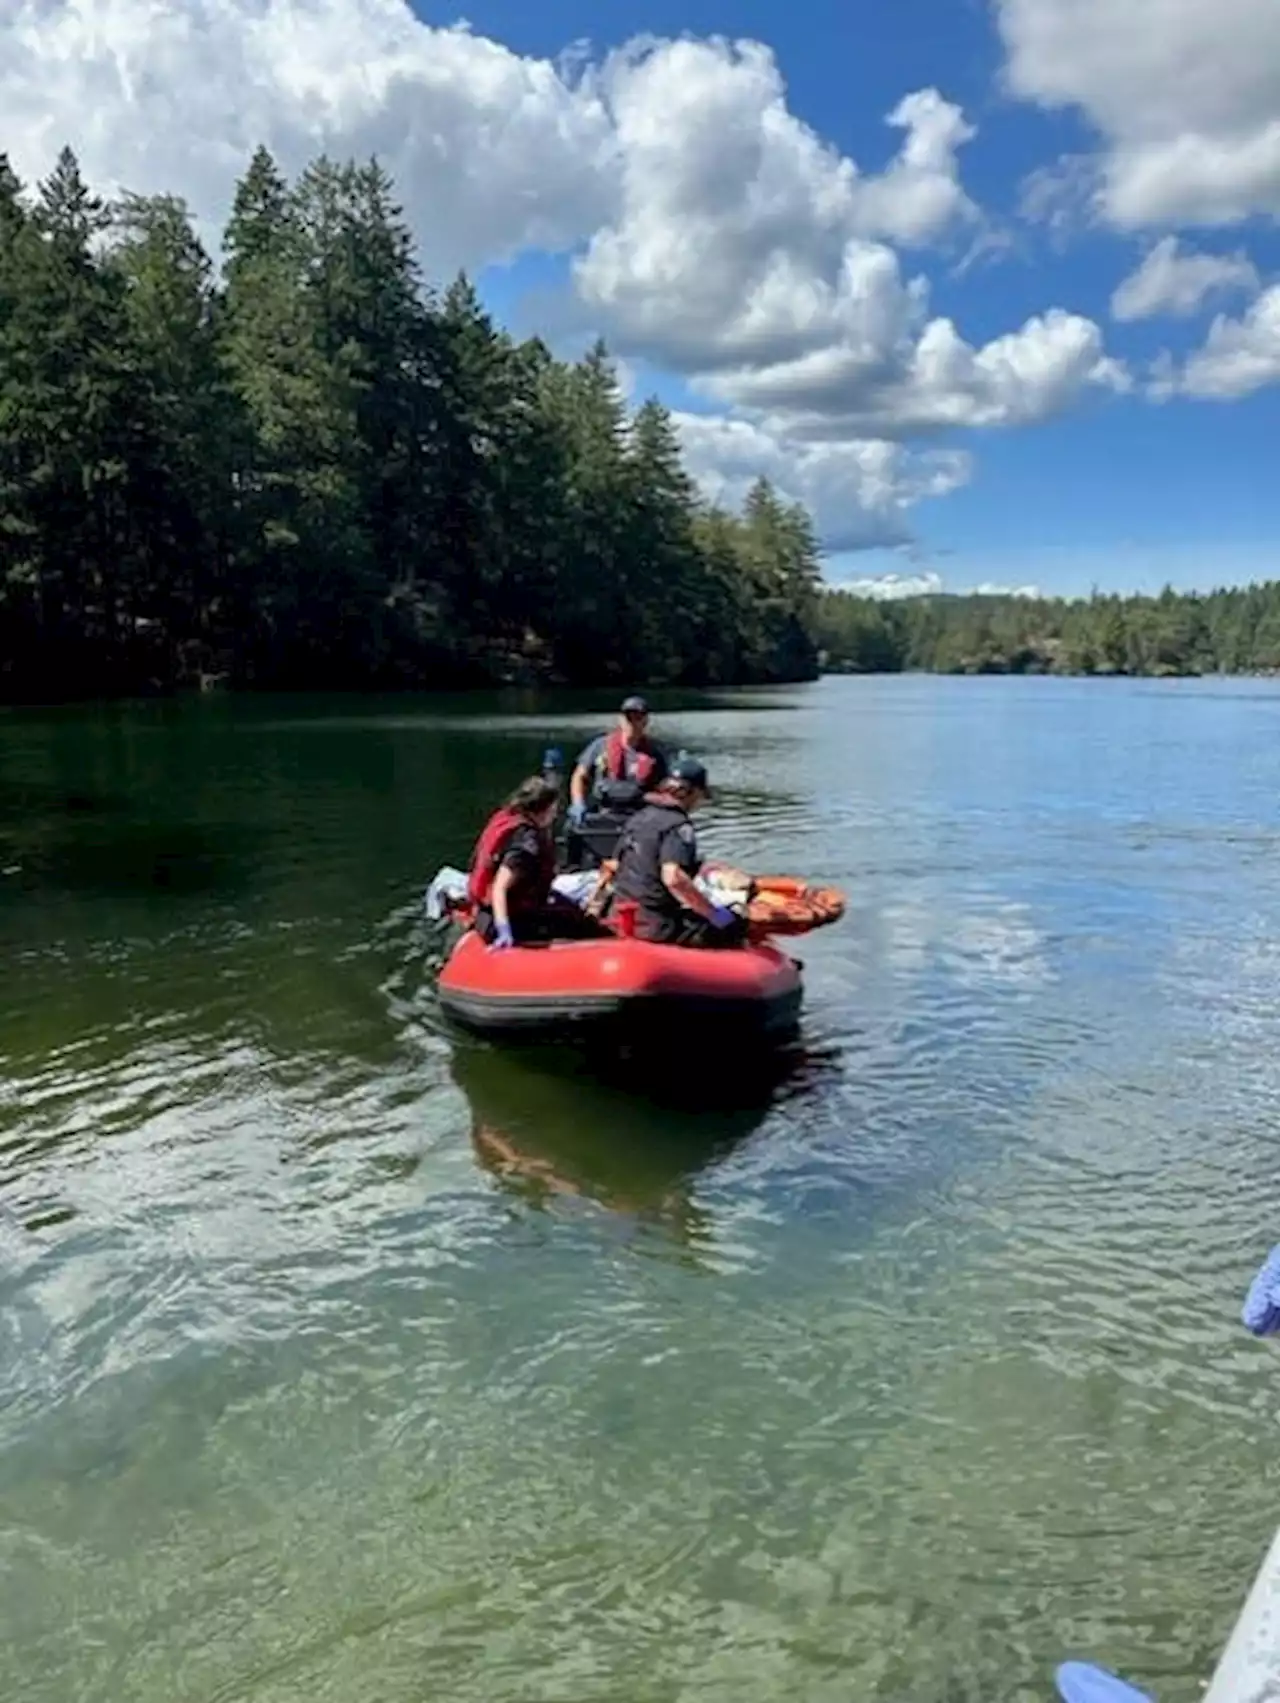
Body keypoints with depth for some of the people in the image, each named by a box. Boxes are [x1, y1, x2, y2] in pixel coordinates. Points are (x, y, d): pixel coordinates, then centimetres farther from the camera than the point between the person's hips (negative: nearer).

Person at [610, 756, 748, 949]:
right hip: (657, 926, -9)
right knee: (734, 927, -4)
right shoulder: (680, 826, -14)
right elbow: (673, 878, -30)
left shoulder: (641, 816, 12)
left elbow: (616, 866, 19)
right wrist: (714, 913, -25)